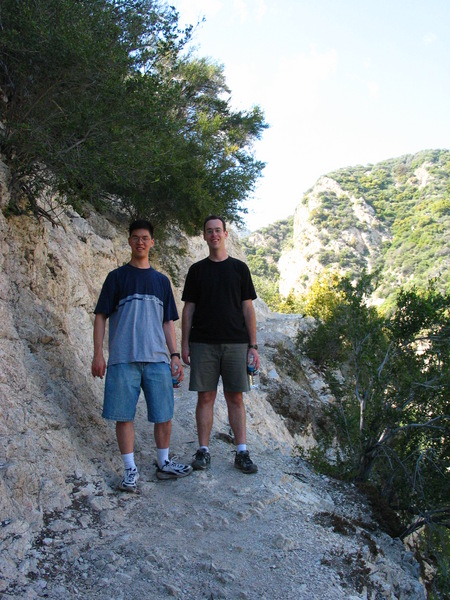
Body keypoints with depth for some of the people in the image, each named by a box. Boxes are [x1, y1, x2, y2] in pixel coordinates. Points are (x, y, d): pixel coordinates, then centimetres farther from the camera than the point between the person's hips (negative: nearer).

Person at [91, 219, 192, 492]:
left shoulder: (161, 280, 16)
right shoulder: (117, 277, 7)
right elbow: (101, 316, 4)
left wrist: (175, 355, 9)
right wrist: (98, 354, -4)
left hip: (157, 358, 3)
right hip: (123, 359, -2)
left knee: (164, 415, 5)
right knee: (124, 415, 0)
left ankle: (164, 464, 22)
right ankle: (130, 470, 13)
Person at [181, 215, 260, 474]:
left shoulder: (239, 268, 9)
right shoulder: (197, 270, 10)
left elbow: (248, 308, 6)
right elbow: (188, 309, 9)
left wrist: (253, 345, 0)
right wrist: (184, 344, 1)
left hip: (235, 343, 0)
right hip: (203, 343, 0)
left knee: (235, 397, 3)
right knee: (206, 397, 2)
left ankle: (242, 452, 10)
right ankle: (204, 450, 12)